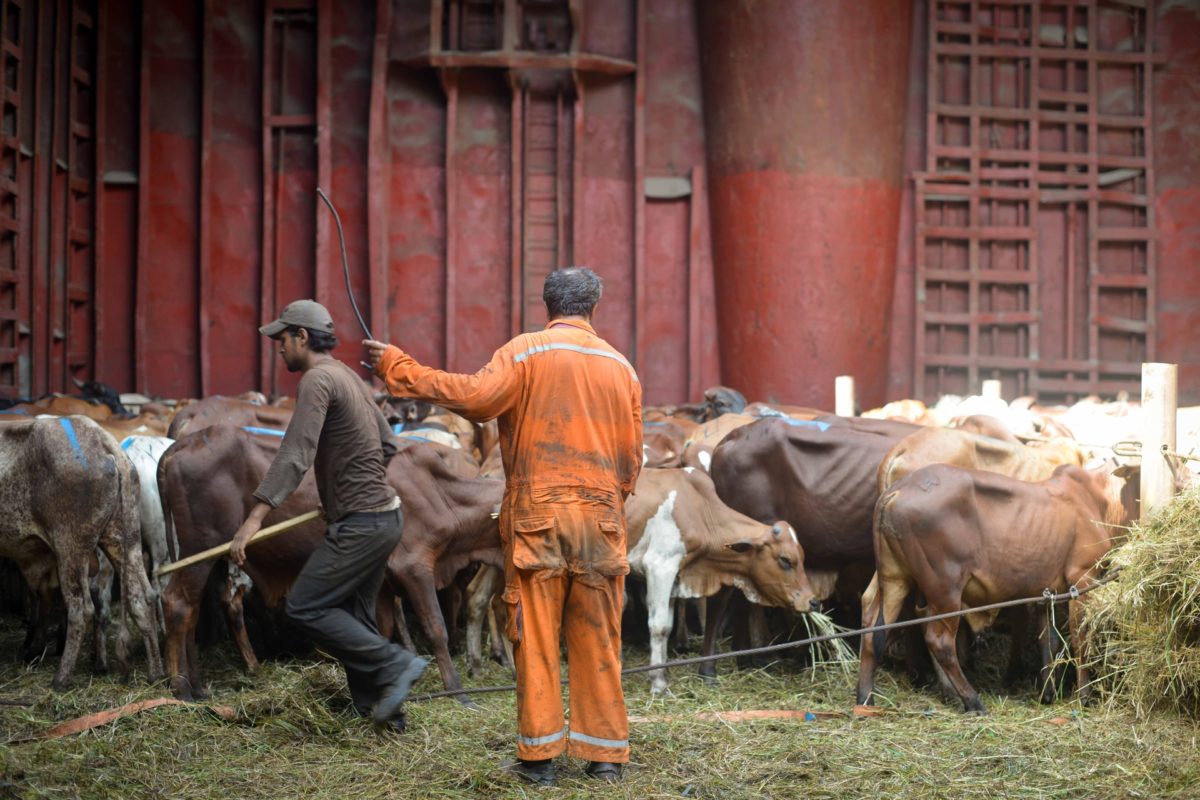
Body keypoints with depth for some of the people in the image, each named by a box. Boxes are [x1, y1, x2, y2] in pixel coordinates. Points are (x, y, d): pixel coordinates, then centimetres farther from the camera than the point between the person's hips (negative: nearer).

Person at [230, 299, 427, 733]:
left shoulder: (318, 380, -15)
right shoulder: (347, 376, 15)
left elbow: (295, 454, -26)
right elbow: (387, 444, 22)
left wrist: (256, 517, -31)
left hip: (361, 524, -10)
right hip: (382, 514, 10)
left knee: (305, 607, -8)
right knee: (352, 620, 13)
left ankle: (394, 665, -9)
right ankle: (382, 714, 13)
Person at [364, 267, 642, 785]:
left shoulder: (525, 352, -3)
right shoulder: (621, 367, 11)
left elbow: (475, 397, -18)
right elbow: (630, 458, 13)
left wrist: (398, 368, -10)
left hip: (538, 517, -3)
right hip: (601, 520, 3)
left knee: (535, 636, 1)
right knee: (597, 641, 7)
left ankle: (539, 755, 2)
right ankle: (605, 753, 9)